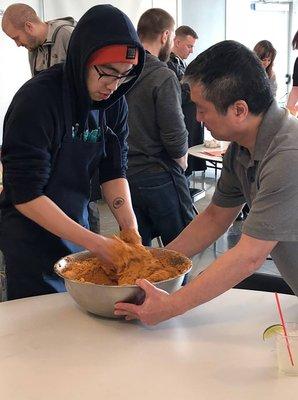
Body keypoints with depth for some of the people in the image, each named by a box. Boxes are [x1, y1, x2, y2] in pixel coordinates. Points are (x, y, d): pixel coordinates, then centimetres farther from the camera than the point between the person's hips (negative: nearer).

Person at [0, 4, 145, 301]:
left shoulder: (113, 102, -4)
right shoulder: (37, 100, -23)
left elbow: (114, 171, 0)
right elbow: (26, 196, -23)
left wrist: (130, 227, -16)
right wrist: (94, 243, -26)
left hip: (77, 228, 6)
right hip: (32, 240, -5)